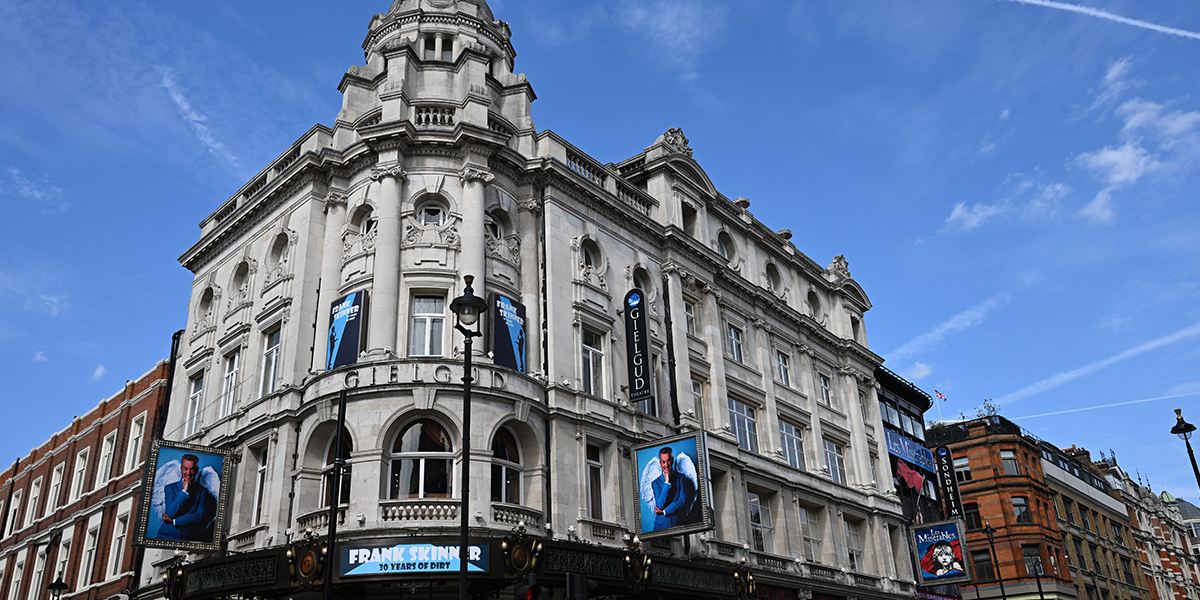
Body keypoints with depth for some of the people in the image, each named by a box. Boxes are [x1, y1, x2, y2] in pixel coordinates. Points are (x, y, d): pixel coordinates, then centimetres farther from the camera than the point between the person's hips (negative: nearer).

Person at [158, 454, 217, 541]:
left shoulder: (203, 492, 7)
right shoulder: (170, 488, 9)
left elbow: (200, 516, -5)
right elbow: (169, 513, -6)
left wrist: (173, 521, -7)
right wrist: (184, 491, -10)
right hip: (167, 536, 1)